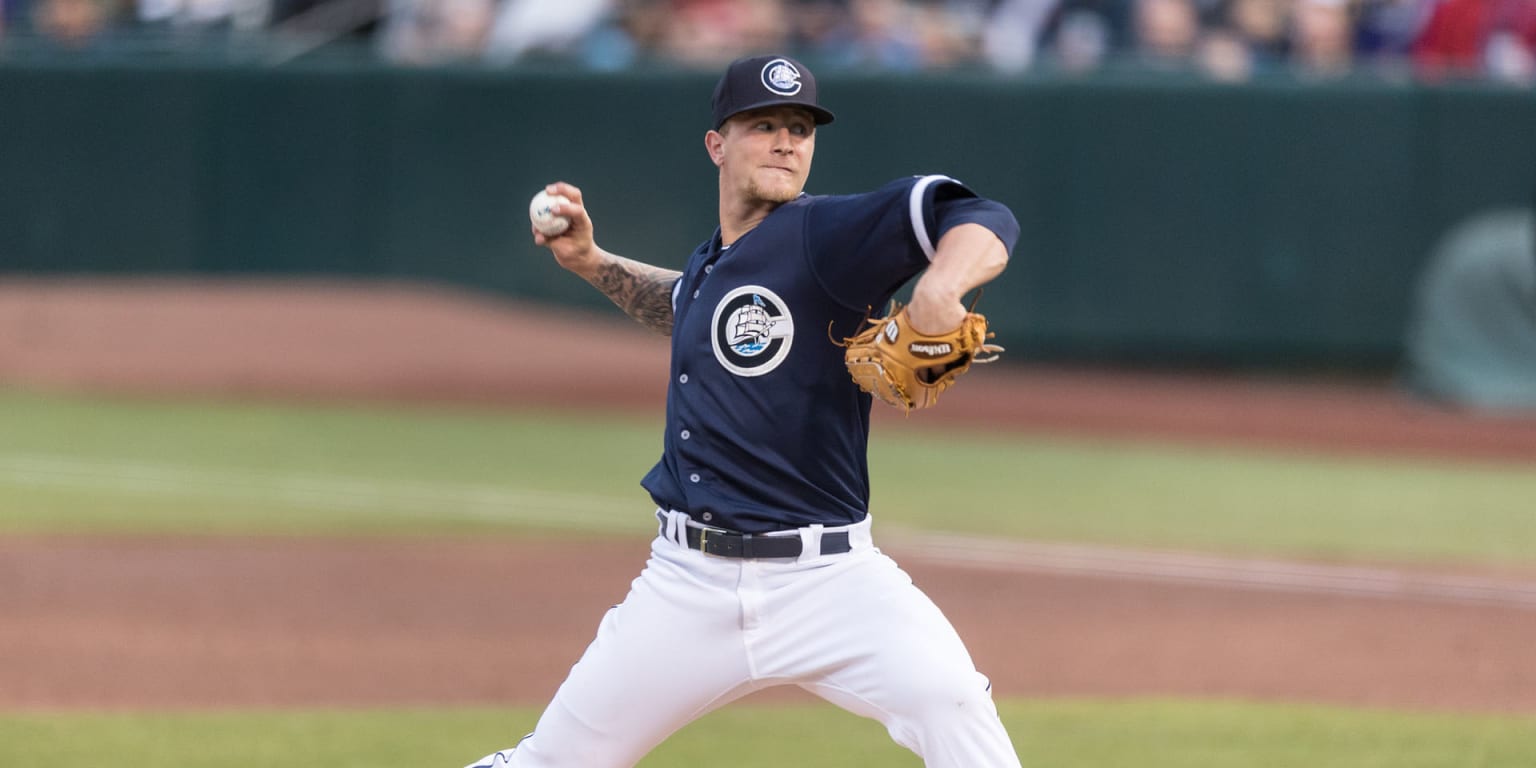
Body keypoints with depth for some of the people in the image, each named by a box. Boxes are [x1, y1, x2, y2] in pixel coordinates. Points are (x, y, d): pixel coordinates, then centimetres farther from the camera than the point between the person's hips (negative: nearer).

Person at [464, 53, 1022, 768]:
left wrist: (939, 288, -41)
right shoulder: (710, 260, 12)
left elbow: (984, 223, -22)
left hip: (824, 576, -6)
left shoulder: (821, 236, -9)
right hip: (691, 582, 6)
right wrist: (592, 263, 25)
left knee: (945, 696, -31)